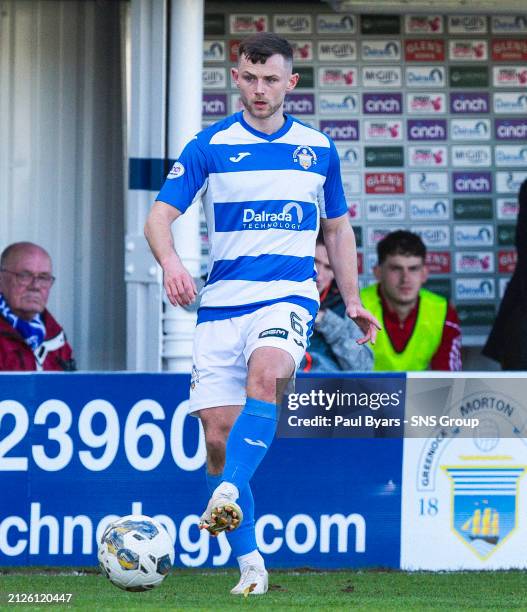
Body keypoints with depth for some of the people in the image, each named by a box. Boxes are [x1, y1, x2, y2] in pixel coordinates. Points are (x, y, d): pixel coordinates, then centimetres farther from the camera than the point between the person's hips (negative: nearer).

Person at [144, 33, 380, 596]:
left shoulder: (318, 149, 10)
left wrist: (352, 300, 15)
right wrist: (170, 263, -23)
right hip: (221, 301, 1)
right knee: (217, 434, -3)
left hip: (288, 296, -1)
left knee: (264, 375, -33)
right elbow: (160, 217, -2)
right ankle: (250, 563, 7)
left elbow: (337, 228, 21)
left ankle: (229, 495, -43)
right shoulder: (209, 146, 2)